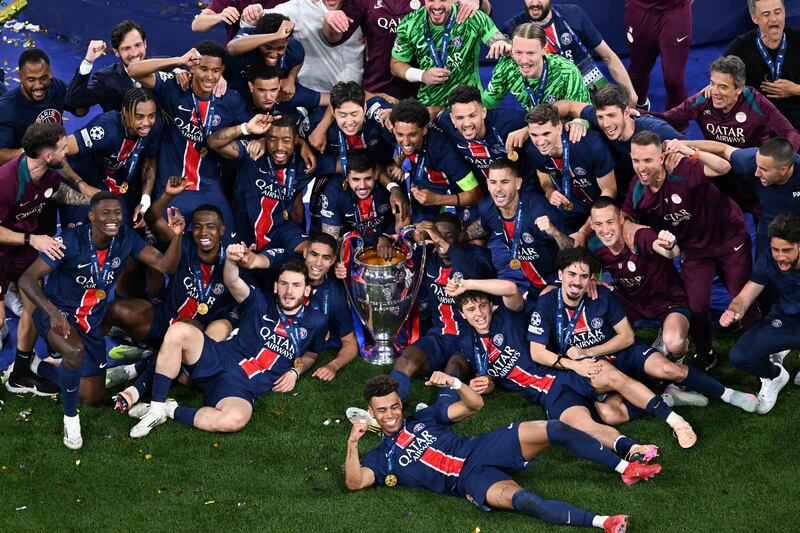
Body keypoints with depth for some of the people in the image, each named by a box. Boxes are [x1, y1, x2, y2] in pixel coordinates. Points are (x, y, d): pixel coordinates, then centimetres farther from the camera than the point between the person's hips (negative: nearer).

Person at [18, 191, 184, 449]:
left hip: (91, 323, 6)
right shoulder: (71, 240, -25)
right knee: (76, 351, -40)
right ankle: (70, 418, -16)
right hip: (57, 315, -6)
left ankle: (39, 367, 38)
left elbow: (165, 265, -19)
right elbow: (27, 279, -27)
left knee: (94, 398, 13)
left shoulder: (125, 238, -11)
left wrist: (177, 235, -39)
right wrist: (53, 312, -43)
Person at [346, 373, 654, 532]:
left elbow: (474, 405, 12)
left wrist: (454, 384, -10)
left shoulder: (423, 418, 18)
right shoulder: (382, 457, 12)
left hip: (481, 449, 4)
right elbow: (354, 482, -6)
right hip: (471, 480, -4)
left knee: (554, 429, -17)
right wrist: (352, 444, -21)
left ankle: (625, 468, -5)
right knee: (520, 499, -36)